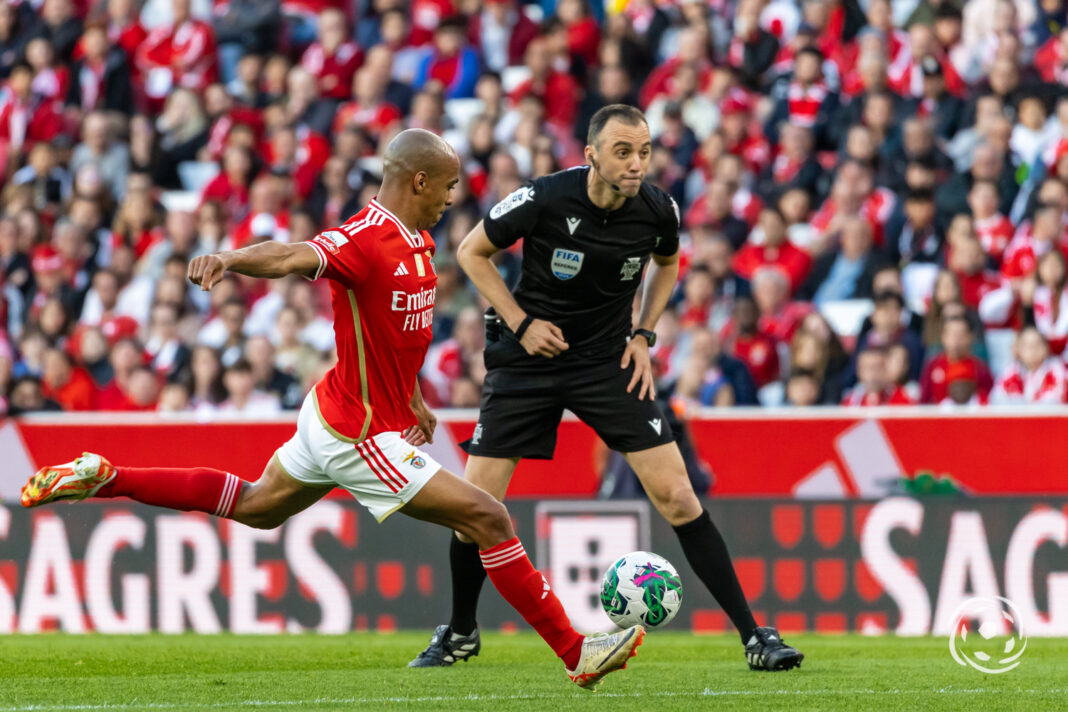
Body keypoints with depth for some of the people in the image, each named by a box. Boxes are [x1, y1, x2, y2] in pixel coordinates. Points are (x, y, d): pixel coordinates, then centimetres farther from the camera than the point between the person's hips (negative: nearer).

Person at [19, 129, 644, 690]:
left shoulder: (419, 241, 6)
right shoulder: (366, 239, -25)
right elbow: (295, 257, -43)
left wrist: (414, 399, 21)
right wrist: (229, 259, -62)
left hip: (335, 418, 10)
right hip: (362, 437, -10)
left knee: (255, 506, 27)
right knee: (488, 519, -8)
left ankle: (104, 478, 29)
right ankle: (575, 652, 0)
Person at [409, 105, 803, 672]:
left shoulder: (657, 211, -12)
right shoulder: (543, 200, -20)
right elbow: (471, 252, -3)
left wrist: (643, 335, 2)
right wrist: (521, 323, -11)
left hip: (609, 363, 1)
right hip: (528, 359, -1)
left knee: (677, 498, -10)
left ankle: (753, 635, -4)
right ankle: (460, 632, 21)